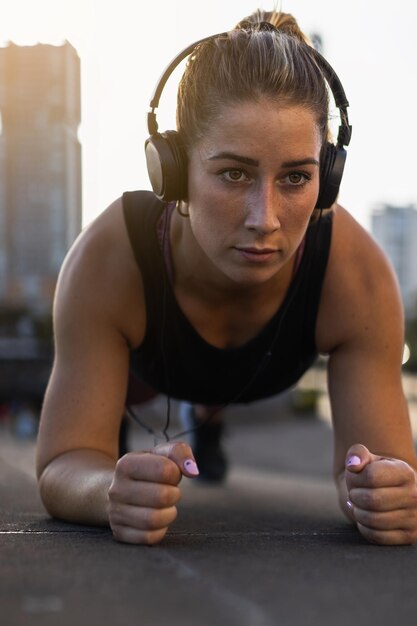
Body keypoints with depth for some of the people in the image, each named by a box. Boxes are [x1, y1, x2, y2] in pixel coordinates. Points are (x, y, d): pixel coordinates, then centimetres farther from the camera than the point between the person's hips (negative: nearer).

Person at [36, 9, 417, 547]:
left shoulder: (357, 275, -43)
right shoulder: (107, 260, -46)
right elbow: (65, 464, -44)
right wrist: (117, 492, -70)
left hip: (277, 384, 2)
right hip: (143, 371, -1)